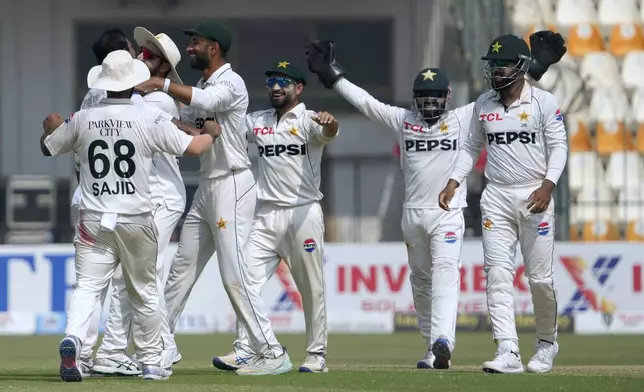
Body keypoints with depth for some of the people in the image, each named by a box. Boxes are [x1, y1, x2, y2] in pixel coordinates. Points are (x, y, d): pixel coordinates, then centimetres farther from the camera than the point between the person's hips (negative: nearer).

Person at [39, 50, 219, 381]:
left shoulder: (81, 120, 0)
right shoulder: (149, 121, -7)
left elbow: (47, 148, 16)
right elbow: (193, 147, -5)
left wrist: (50, 128, 40)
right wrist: (211, 133, 18)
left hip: (93, 220, 1)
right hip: (137, 220, -1)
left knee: (87, 286, -5)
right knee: (144, 293, 14)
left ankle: (72, 339, -33)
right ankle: (150, 363, 20)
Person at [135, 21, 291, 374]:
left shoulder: (231, 83, -11)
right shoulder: (201, 89, 18)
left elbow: (204, 102, -31)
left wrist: (162, 84, -27)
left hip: (232, 186, -9)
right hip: (206, 187, 9)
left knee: (234, 276, -13)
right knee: (181, 269, 10)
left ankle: (273, 354, -10)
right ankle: (164, 348, 17)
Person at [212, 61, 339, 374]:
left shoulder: (309, 120, -4)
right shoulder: (257, 121, 12)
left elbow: (328, 133, -25)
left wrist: (329, 123, -50)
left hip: (304, 213, -5)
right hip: (266, 216, 5)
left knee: (312, 289, 2)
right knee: (248, 282, -4)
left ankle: (317, 355, 10)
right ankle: (244, 352, -5)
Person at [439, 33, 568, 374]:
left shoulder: (544, 102, -3)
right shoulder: (483, 105, 9)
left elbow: (558, 146, -5)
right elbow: (473, 147, 18)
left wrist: (548, 185, -18)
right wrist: (454, 181, 5)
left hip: (534, 196, -3)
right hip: (496, 197, 3)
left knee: (540, 278, 0)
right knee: (498, 275, -9)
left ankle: (547, 343, 22)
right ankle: (508, 352, -14)